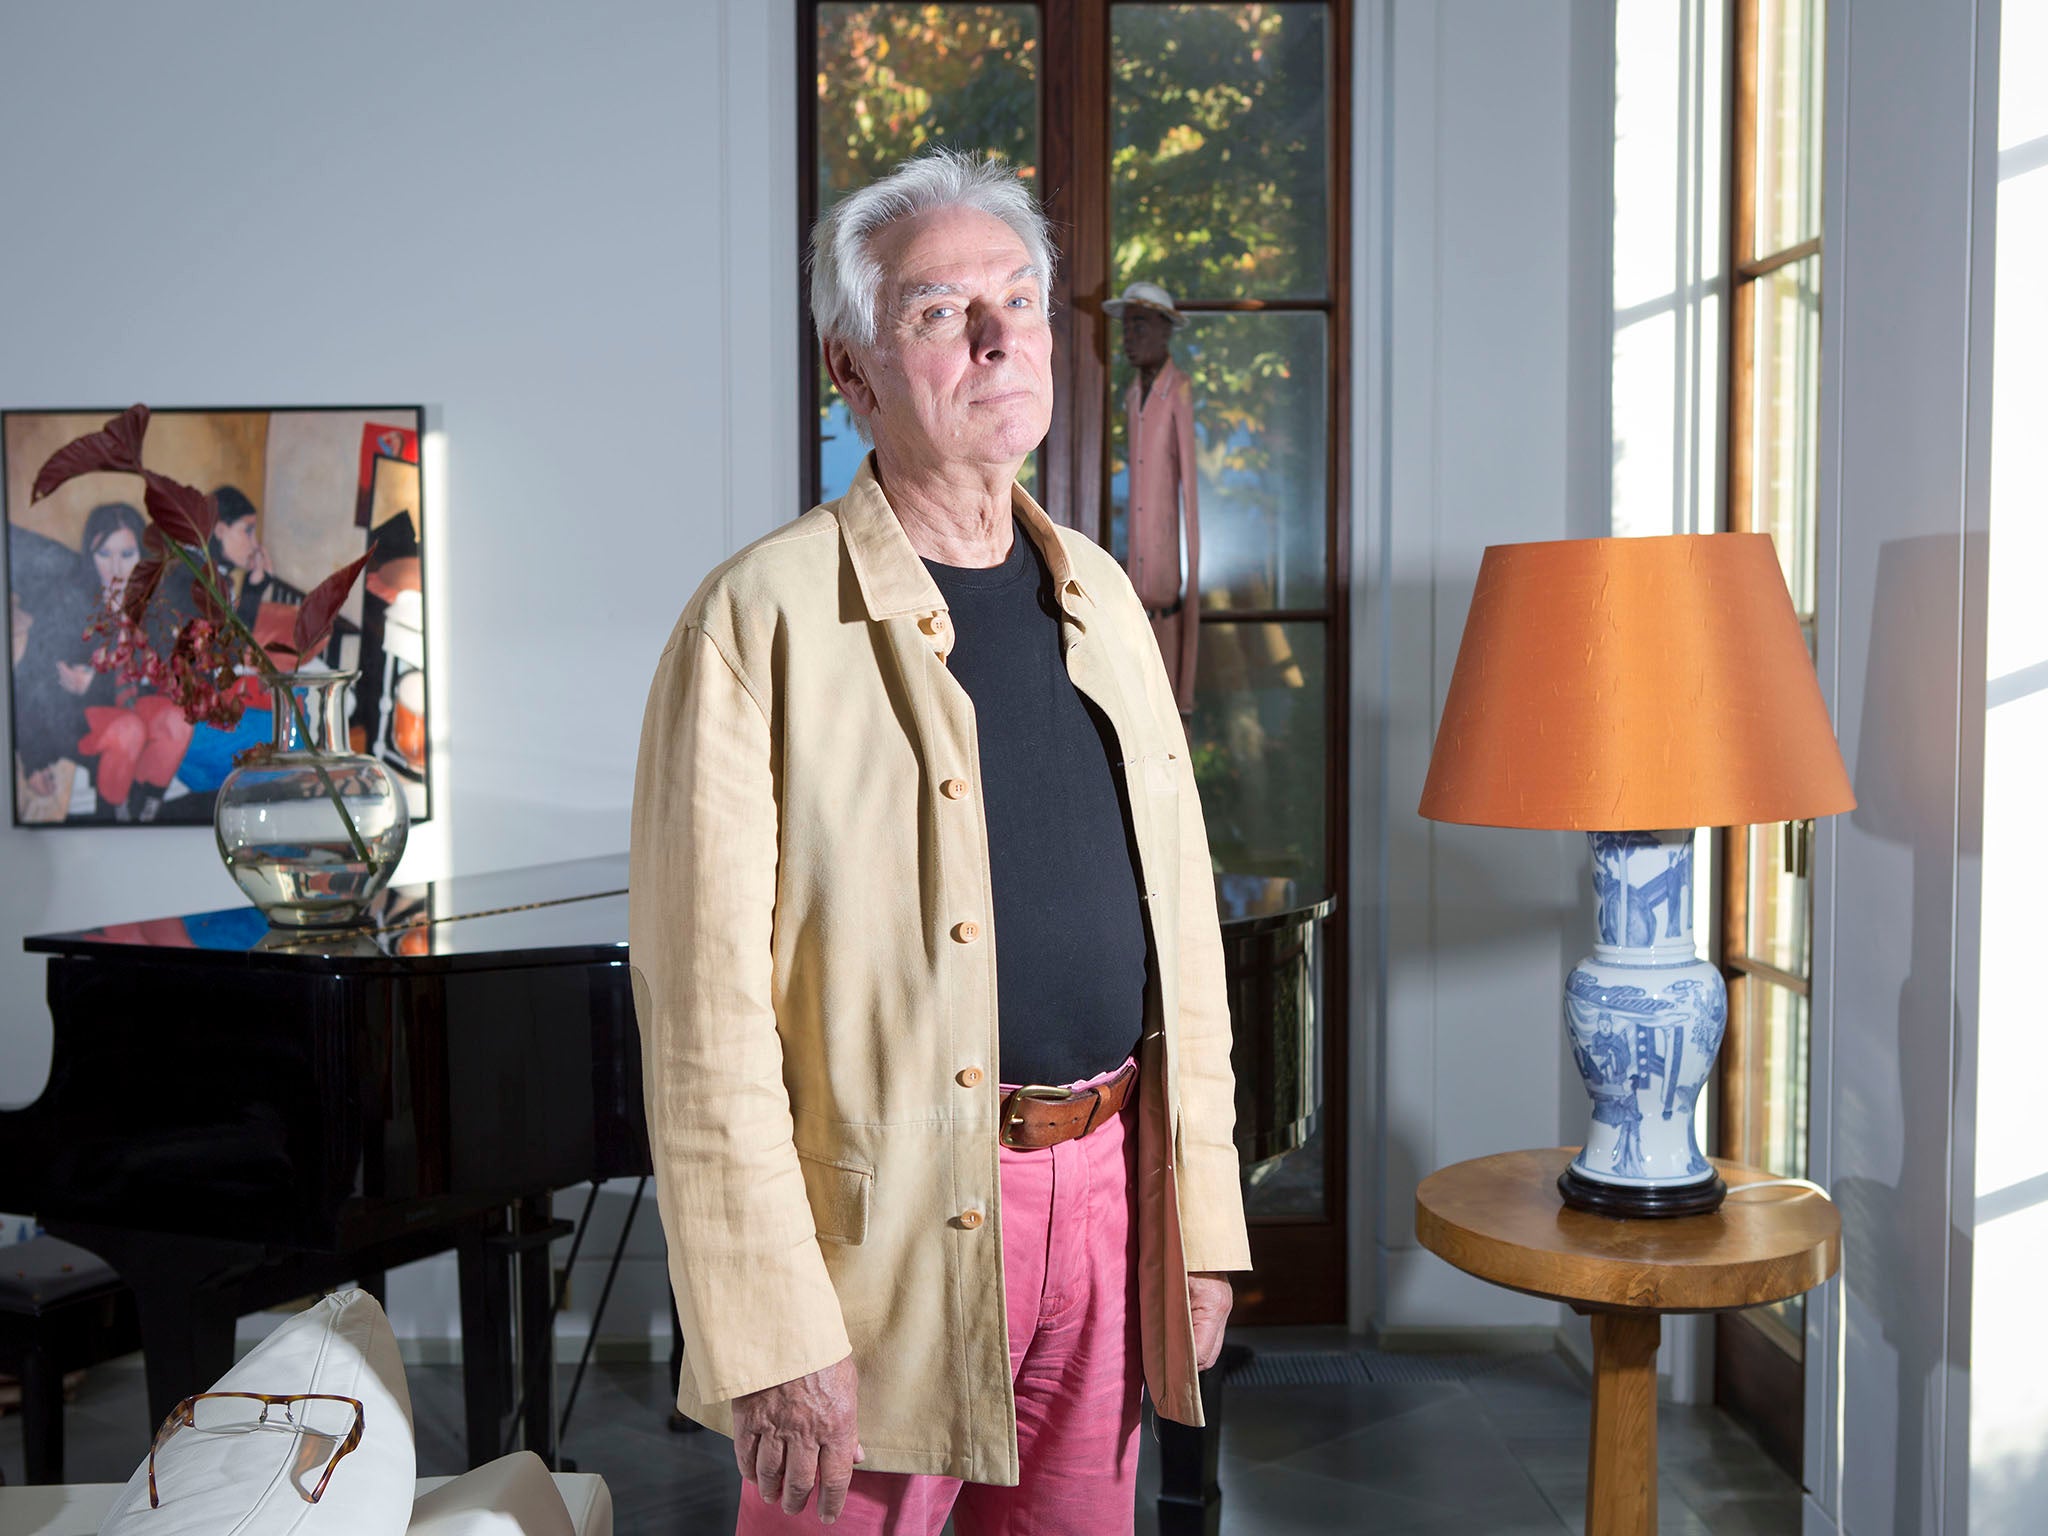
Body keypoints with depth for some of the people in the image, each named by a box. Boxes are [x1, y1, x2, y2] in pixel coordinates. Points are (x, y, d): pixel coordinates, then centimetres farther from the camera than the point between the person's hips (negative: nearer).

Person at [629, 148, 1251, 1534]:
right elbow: (709, 1013, -15)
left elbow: (1183, 924, 11)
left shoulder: (1100, 598, 9)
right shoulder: (760, 623, -11)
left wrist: (1201, 1220, 9)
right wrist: (772, 1342, -17)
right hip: (890, 1219, -5)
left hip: (1104, 1195, 6)